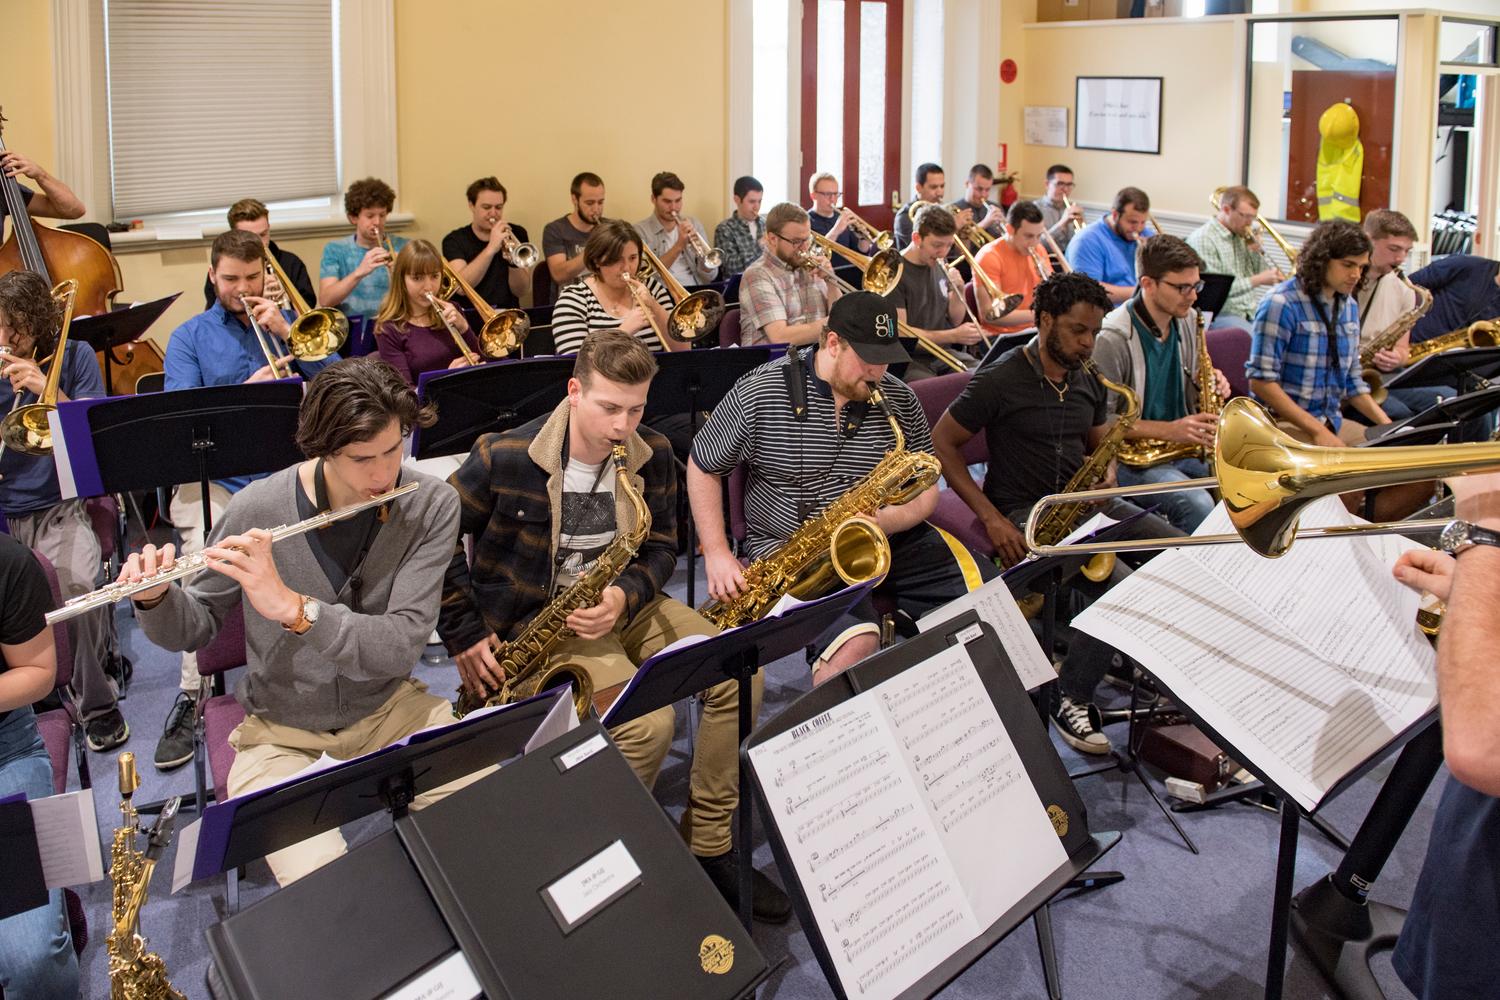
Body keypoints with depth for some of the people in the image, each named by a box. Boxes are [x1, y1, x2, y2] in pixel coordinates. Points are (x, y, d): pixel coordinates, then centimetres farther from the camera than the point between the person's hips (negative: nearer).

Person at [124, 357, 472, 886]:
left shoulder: (432, 507, -14)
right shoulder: (257, 509, -15)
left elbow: (401, 646, -24)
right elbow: (194, 630, 0)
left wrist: (291, 605, -37)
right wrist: (156, 598, -23)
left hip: (389, 710, 2)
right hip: (282, 736, -2)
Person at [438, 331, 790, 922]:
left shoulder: (652, 456, -2)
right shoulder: (504, 458, -15)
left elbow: (661, 548, 6)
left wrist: (624, 596, -16)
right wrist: (464, 635, -10)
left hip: (621, 603, 6)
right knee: (649, 721, -27)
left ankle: (708, 845, 1)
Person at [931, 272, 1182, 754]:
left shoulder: (1089, 382, 10)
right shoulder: (999, 381, -11)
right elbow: (941, 444, -10)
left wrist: (1105, 476, -4)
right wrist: (990, 518, -17)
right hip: (1024, 514, -7)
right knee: (1123, 587, -27)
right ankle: (1069, 697, -9)